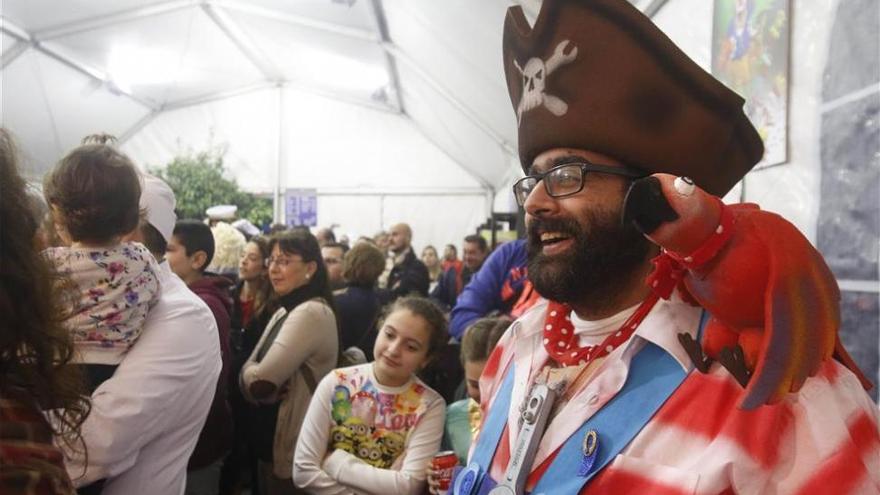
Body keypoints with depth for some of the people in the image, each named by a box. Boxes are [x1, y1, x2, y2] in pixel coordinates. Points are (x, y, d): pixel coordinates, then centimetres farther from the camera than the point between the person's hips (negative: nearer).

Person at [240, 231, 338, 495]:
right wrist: (267, 389, -17)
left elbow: (260, 380, -25)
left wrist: (254, 377, -4)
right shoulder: (284, 311, 9)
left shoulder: (312, 313, -22)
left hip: (293, 452, -8)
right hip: (270, 443, 8)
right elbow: (249, 371, 3)